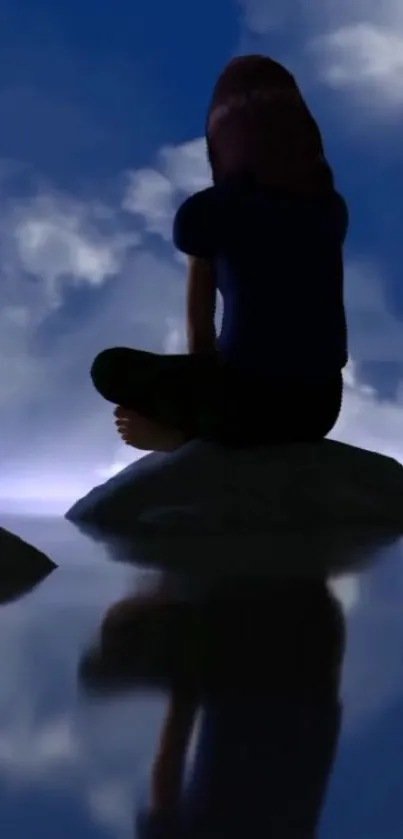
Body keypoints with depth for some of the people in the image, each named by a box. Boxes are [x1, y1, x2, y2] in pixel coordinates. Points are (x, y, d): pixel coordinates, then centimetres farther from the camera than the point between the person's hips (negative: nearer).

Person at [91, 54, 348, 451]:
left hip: (247, 404, -5)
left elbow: (200, 328, 3)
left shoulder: (206, 211, -7)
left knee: (112, 368, 20)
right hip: (321, 403, 5)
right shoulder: (331, 206, 8)